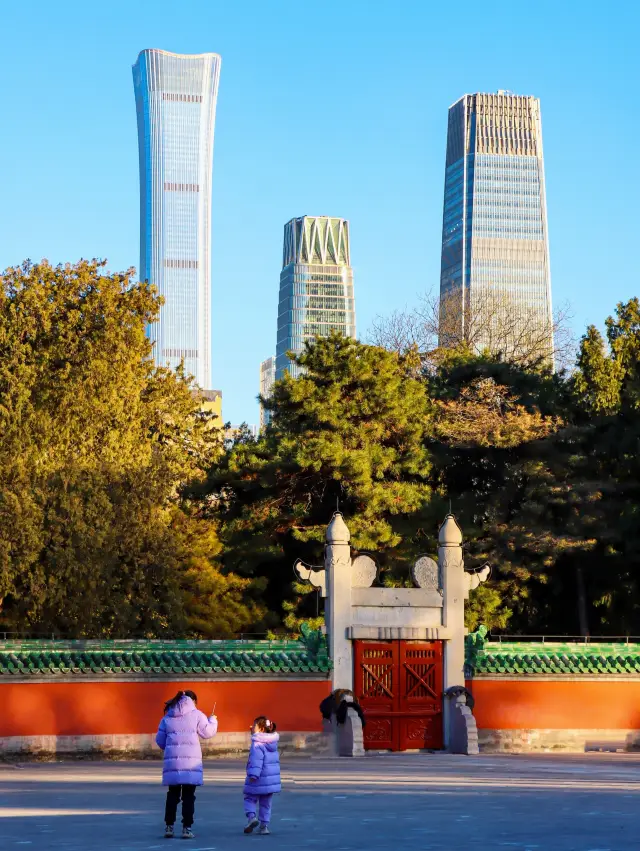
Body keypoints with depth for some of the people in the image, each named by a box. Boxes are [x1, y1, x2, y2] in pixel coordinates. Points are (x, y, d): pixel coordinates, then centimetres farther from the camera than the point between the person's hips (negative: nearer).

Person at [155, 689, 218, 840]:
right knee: (188, 796, 2)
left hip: (172, 761, 3)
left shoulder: (167, 717, 11)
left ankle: (169, 826, 11)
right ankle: (187, 828, -1)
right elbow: (207, 732, 2)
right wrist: (212, 720, 21)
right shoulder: (196, 715, -1)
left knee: (172, 795, 12)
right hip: (191, 762, -3)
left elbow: (160, 740, 12)